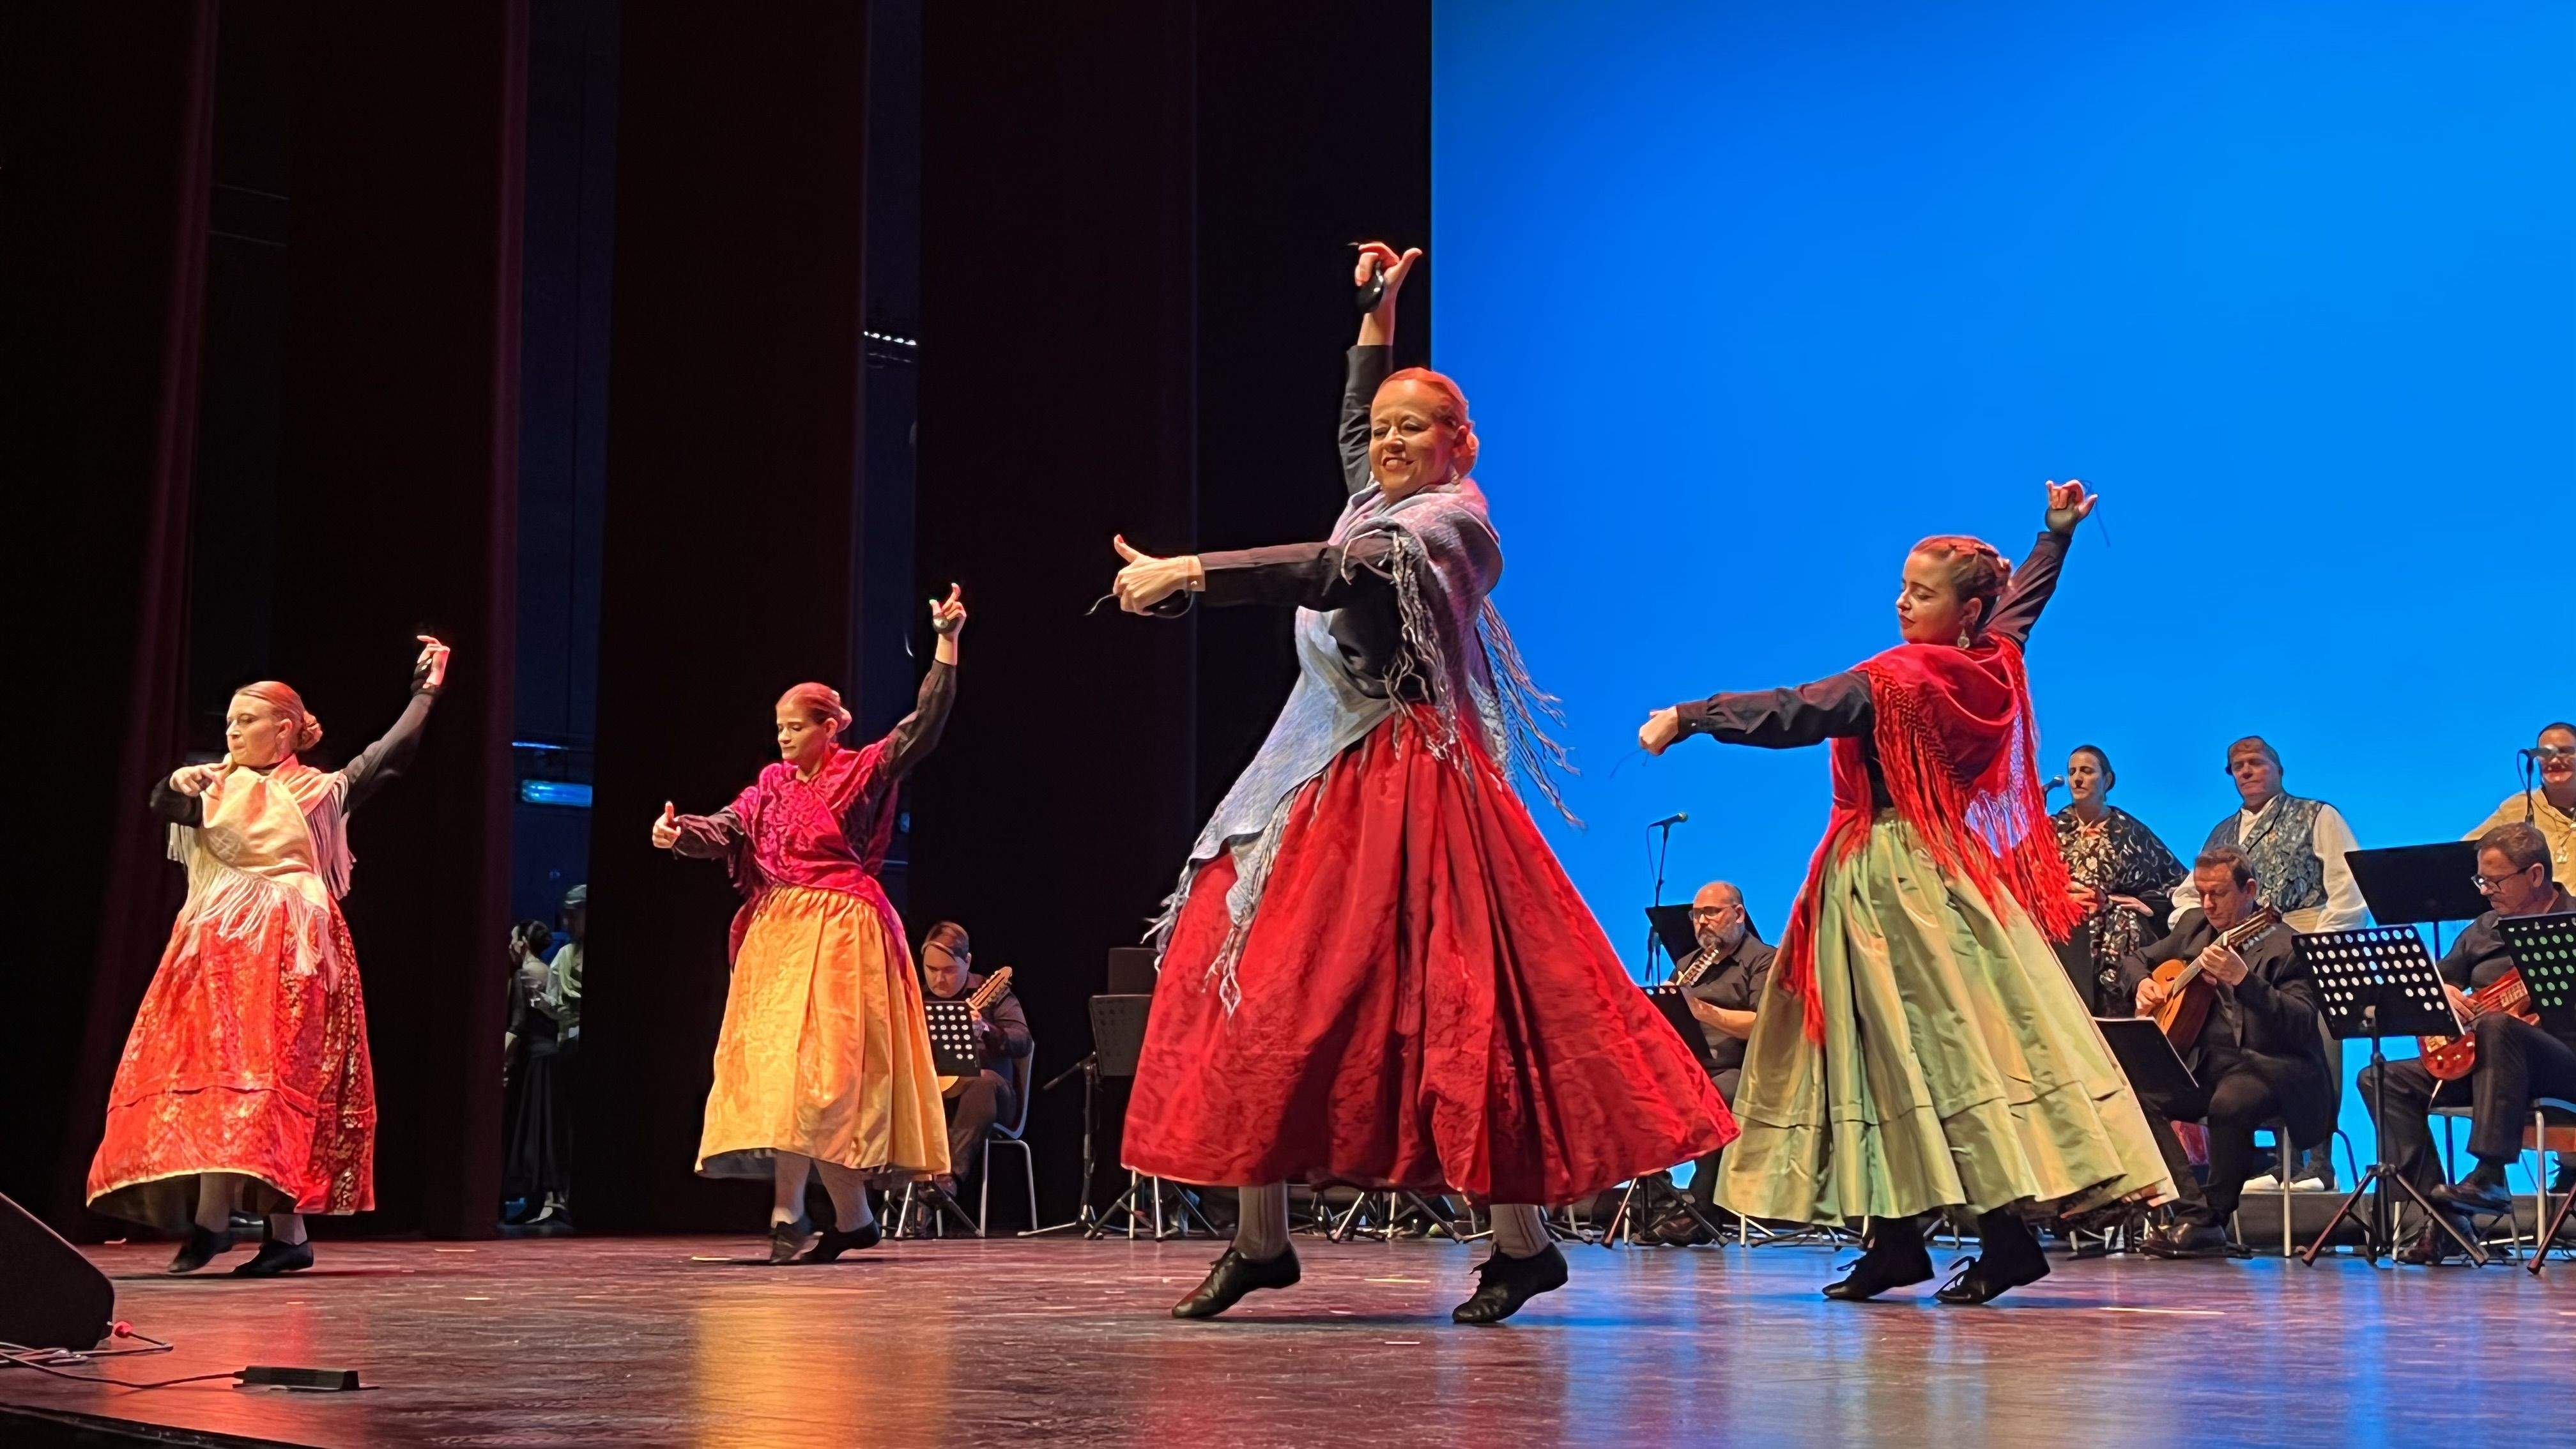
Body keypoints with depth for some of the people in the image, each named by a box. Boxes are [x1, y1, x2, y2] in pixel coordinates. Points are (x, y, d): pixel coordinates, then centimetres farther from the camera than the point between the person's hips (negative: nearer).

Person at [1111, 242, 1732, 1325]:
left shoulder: (1449, 522, -9)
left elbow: (1330, 573, -24)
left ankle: (1522, 1242, -1)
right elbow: (1350, 432, 41)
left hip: (1407, 786, -9)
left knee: (1454, 997, -9)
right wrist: (1378, 316, 36)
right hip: (1329, 780, 9)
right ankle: (1260, 1238, 6)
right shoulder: (1380, 506, 18)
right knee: (1255, 984, 2)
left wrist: (1188, 574, -29)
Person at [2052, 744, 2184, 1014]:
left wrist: (2150, 904, 2)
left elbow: (2179, 879, 15)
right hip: (2067, 947, 0)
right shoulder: (2053, 829, 14)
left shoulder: (2129, 830, 12)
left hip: (2122, 947, 0)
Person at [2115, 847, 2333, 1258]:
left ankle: (2214, 1219, -18)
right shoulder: (2194, 925, 14)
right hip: (2202, 1062, 7)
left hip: (2267, 1063, -6)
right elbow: (2134, 960, 28)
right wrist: (2142, 985, 4)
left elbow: (2302, 1023, -20)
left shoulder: (2285, 946, -7)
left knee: (2228, 1103, -38)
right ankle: (2194, 1213, -20)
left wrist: (2243, 979, -33)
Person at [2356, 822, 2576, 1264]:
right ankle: (2443, 1215, -21)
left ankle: (2490, 1177, -39)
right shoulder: (2485, 929, 16)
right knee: (2381, 1080, -10)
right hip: (2480, 1059, 7)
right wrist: (2442, 992, 1)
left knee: (2496, 1025, -39)